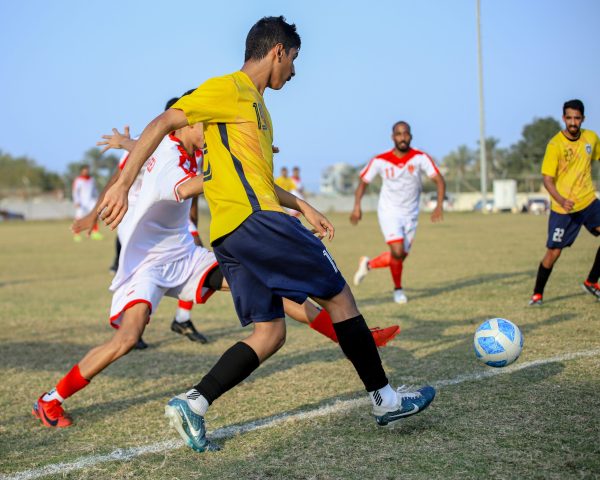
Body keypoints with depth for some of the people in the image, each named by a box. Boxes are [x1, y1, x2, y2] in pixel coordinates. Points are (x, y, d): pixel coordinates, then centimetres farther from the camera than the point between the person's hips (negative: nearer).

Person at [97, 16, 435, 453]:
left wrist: (302, 207, 28)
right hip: (255, 220, -10)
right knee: (338, 296, 0)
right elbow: (161, 125, -10)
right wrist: (123, 184, -17)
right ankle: (385, 400, 9)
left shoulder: (255, 104, 26)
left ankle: (192, 405, -4)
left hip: (231, 236, 10)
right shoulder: (228, 89, -3)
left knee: (269, 334, 5)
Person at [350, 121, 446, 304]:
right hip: (389, 212, -2)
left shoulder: (420, 158, -11)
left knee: (400, 258, 6)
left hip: (410, 215, 2)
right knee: (397, 252, -20)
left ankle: (368, 264, 34)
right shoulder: (380, 161, -10)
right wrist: (357, 206, -10)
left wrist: (439, 205, -32)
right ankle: (398, 289, 5)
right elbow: (363, 181, 3)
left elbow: (439, 180, -16)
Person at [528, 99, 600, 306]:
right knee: (553, 252, -3)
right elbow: (547, 179, -17)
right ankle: (537, 294, 16)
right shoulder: (555, 144, -14)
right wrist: (561, 200, -33)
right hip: (563, 208, -4)